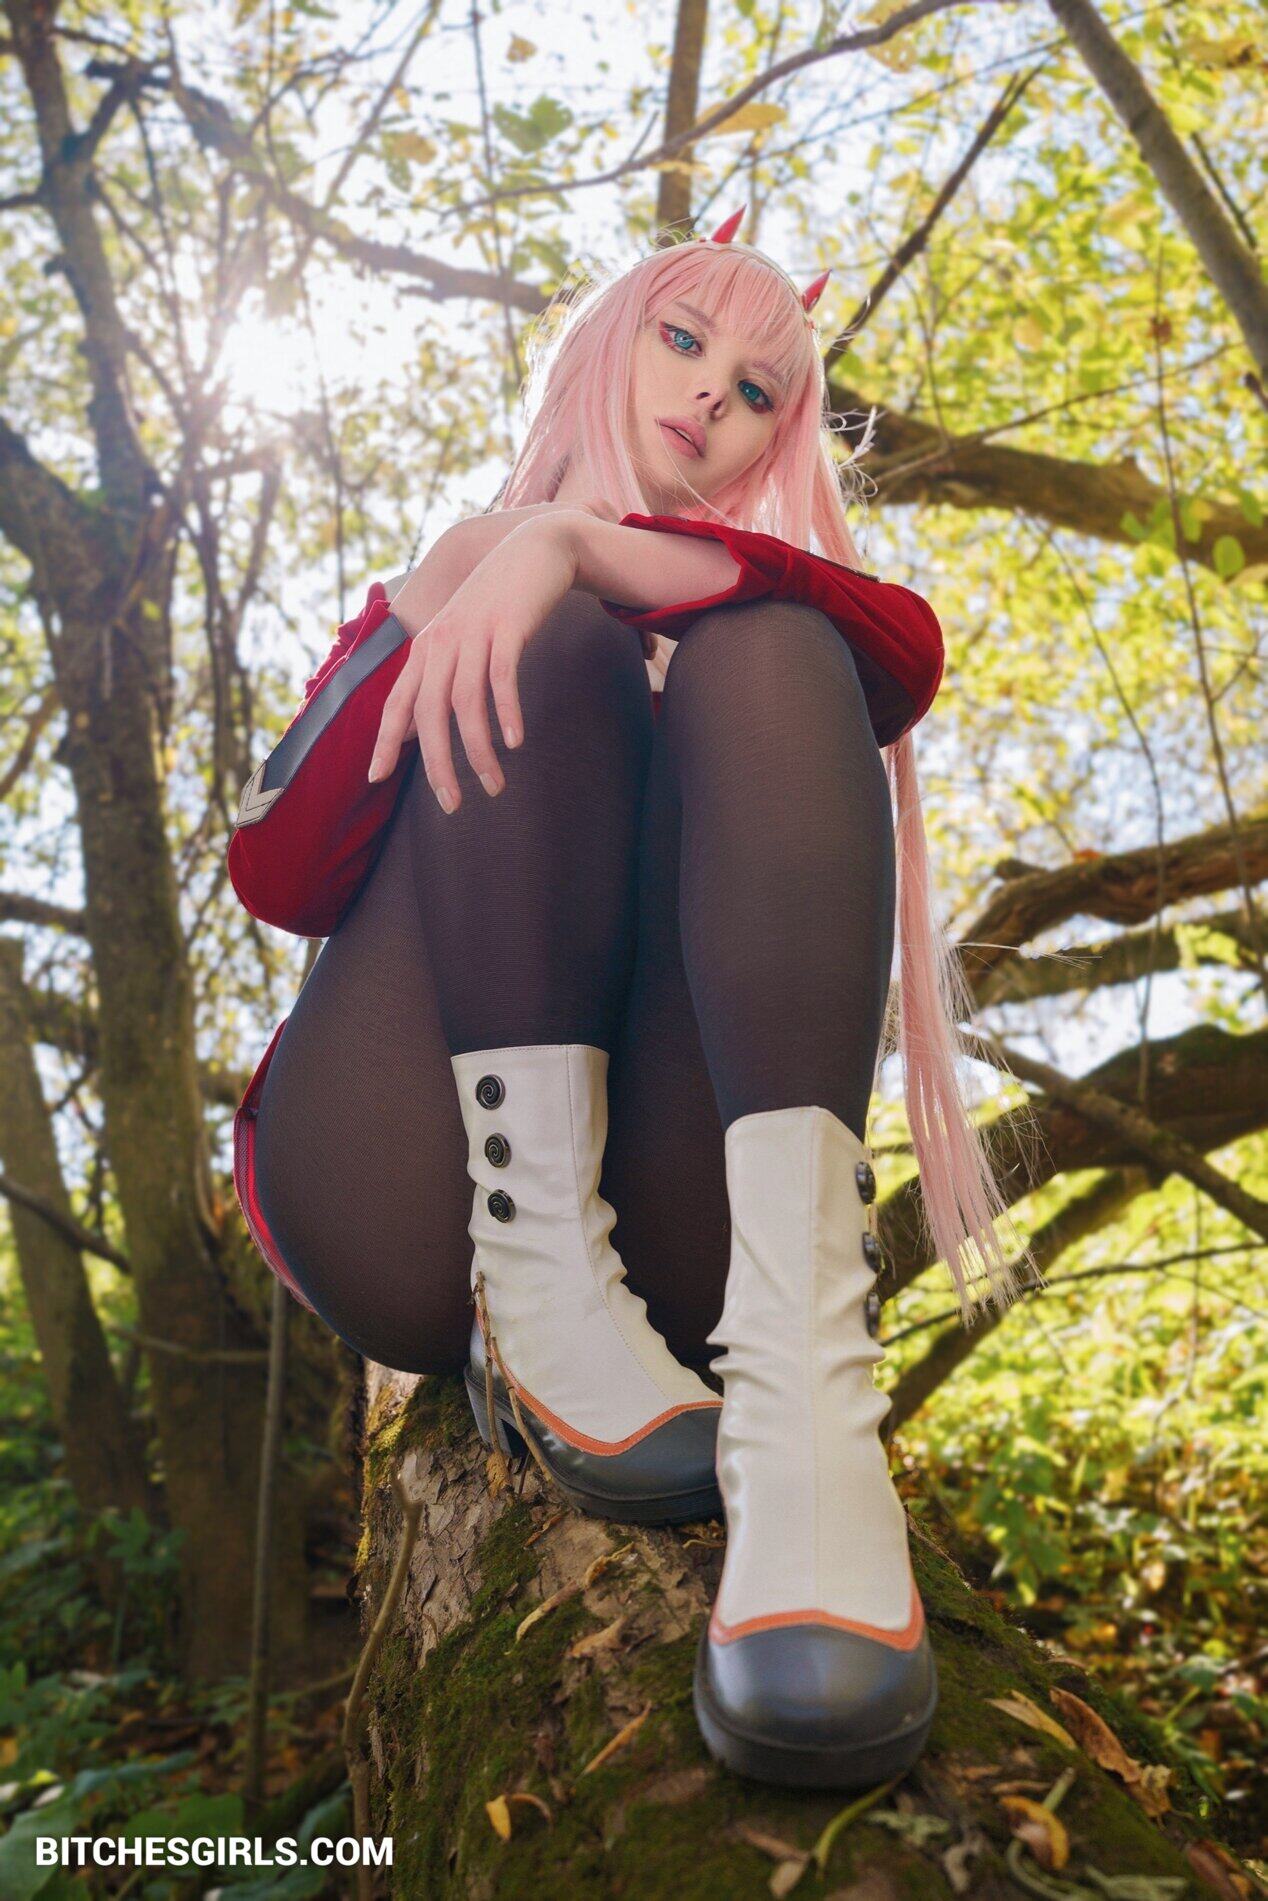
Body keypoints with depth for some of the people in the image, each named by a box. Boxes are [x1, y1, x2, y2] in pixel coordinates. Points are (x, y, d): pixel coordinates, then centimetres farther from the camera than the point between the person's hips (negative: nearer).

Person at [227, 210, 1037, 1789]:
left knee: (766, 654, -16)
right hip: (414, 1215, 0)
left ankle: (801, 1387, -36)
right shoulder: (441, 599, 25)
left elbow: (904, 653, -4)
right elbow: (277, 879, 6)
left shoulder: (742, 644, 24)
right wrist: (444, 585, -2)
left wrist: (581, 545, -16)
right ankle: (539, 1285, -28)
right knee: (548, 648, -11)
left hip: (668, 1225, 0)